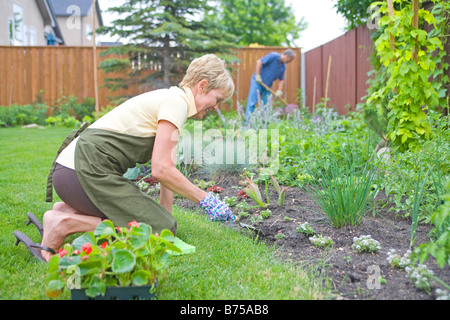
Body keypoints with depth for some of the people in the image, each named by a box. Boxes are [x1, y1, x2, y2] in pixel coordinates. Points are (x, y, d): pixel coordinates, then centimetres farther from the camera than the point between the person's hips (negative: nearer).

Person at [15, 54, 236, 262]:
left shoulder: (171, 100, 21)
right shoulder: (176, 101, -10)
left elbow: (166, 167, 18)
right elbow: (161, 170, -18)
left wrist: (166, 216, 15)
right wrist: (205, 200, -8)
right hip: (87, 171, -10)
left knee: (163, 222, 14)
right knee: (161, 230, -11)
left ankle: (69, 210, 8)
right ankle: (67, 224, -12)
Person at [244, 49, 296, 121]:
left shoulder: (283, 66, 7)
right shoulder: (273, 56, -14)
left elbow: (281, 80, 11)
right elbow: (259, 61, -19)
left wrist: (279, 91, -4)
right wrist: (257, 75, -20)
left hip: (267, 86, 7)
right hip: (257, 82, -7)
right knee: (252, 102, -12)